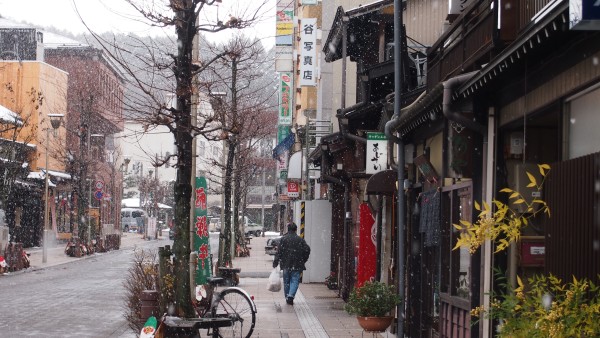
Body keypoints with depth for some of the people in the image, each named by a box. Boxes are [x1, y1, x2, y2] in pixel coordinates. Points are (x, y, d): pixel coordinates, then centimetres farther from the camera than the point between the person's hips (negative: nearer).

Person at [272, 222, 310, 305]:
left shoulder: (283, 239, -3)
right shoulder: (300, 239, 1)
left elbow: (279, 251, -7)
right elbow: (307, 249, -4)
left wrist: (275, 262, -3)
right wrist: (303, 260, 7)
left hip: (286, 264, 0)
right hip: (297, 265, 0)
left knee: (286, 282, 13)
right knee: (295, 281, 1)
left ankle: (287, 297, 18)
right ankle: (291, 296, -18)